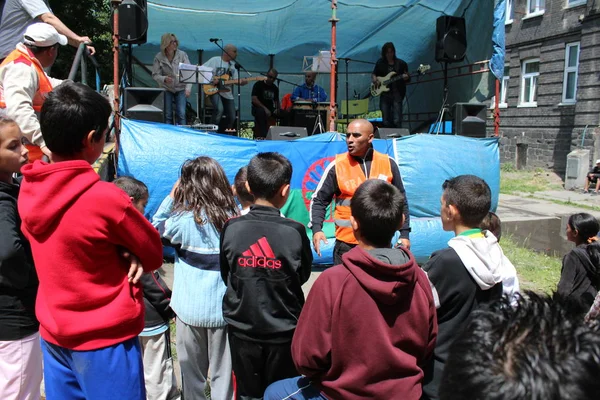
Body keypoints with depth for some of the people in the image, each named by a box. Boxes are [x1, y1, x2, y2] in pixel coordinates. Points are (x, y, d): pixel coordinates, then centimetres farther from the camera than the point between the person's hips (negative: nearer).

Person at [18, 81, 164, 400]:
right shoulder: (105, 197, -25)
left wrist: (122, 251, -9)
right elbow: (154, 255, -13)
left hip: (53, 334, 7)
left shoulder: (29, 189, -3)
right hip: (104, 340, -7)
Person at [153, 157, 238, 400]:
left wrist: (172, 195, 5)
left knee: (192, 372, 19)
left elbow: (156, 228, 7)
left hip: (190, 308, 0)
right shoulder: (233, 218, -9)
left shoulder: (184, 219, -12)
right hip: (222, 308, 1)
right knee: (223, 372, 12)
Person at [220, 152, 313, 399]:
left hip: (242, 328, 2)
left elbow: (226, 277, 1)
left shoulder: (231, 228, -12)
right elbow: (302, 276, -1)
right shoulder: (295, 231, -16)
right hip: (284, 330, -1)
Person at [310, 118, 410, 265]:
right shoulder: (337, 165, -5)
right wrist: (316, 229, -17)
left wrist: (404, 233, 5)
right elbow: (319, 200, -2)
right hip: (347, 245, -2)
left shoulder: (388, 164, 0)